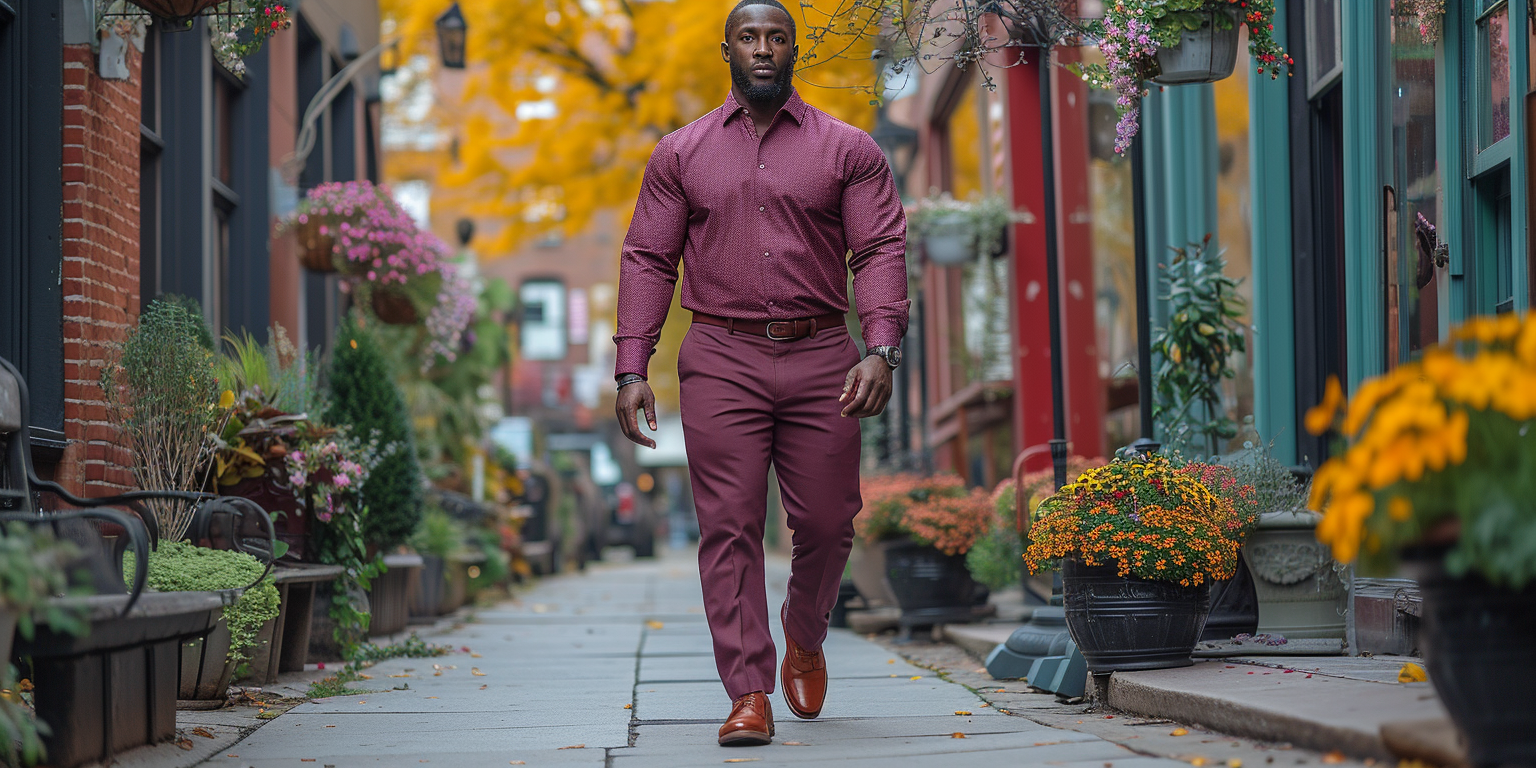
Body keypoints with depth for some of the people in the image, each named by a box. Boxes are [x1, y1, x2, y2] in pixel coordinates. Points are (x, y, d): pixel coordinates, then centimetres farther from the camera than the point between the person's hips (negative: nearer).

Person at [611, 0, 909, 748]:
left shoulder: (848, 149, 7)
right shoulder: (680, 154, 10)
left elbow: (881, 251, 0)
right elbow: (647, 260, 8)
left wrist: (882, 350, -15)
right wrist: (632, 369, -1)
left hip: (821, 357, 0)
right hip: (721, 360, 0)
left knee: (827, 523, 3)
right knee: (729, 527, -6)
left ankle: (804, 638, 32)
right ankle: (748, 694, -3)